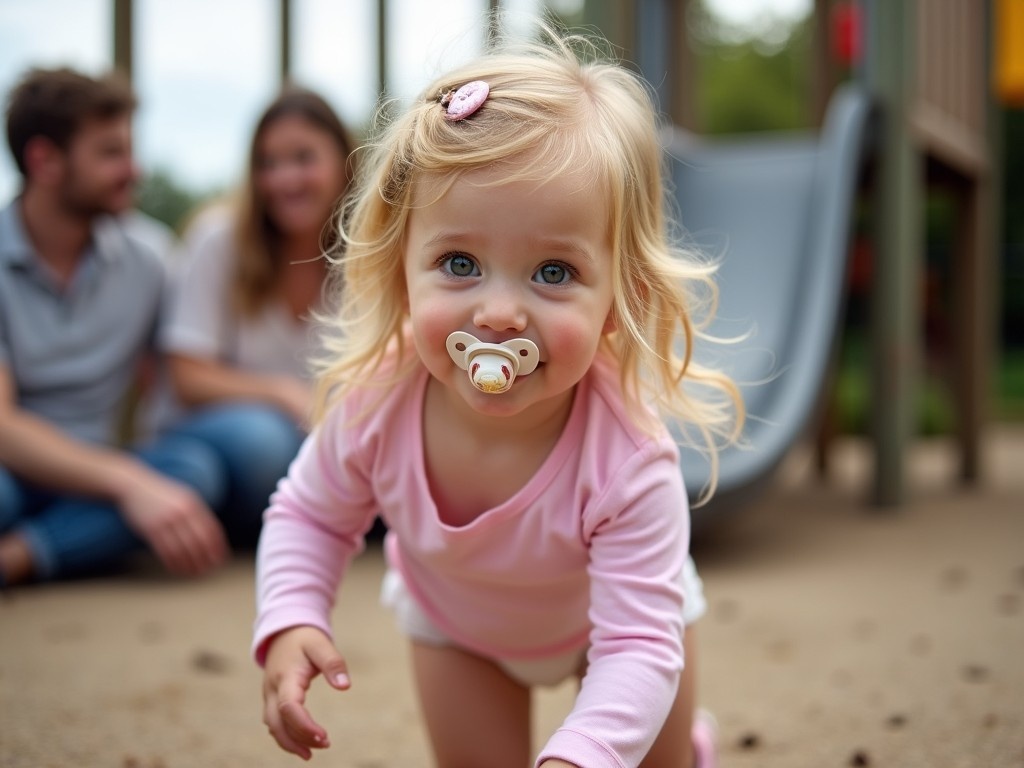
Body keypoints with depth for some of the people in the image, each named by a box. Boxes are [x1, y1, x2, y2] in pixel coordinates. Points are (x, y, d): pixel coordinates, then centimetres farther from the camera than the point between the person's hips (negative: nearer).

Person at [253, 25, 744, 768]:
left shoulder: (629, 461, -45)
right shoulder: (374, 405, -35)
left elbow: (641, 649, -43)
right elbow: (310, 515, -15)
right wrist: (291, 623, -32)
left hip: (612, 613, -1)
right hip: (454, 622, 2)